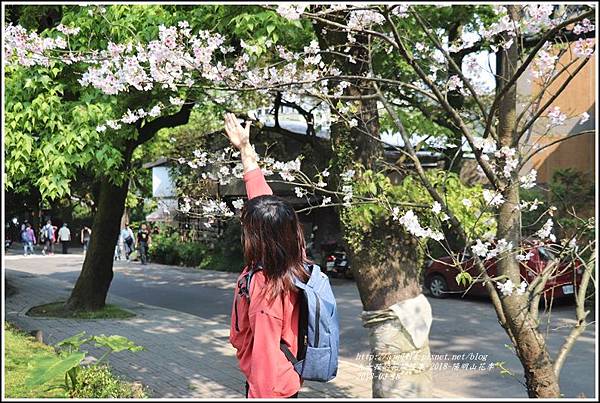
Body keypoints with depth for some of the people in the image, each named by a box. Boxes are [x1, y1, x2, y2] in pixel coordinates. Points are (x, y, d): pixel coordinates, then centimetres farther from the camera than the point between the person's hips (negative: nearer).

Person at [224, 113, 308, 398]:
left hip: (270, 387, -8)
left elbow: (265, 356, -28)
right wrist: (245, 149, 4)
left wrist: (261, 394, -17)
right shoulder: (295, 260, -10)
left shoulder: (264, 288, -32)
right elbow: (262, 198, -2)